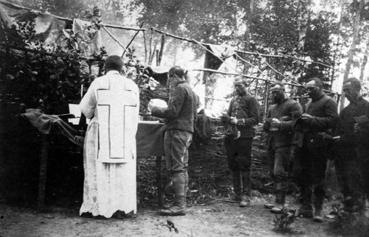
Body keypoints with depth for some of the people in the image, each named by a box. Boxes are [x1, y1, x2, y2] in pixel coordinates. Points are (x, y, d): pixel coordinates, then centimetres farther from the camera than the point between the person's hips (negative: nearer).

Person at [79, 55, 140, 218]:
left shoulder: (98, 83, -4)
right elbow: (134, 116, 7)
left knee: (98, 170, 6)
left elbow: (85, 107, 4)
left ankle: (95, 207, 9)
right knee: (123, 172, 8)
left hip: (101, 134, -2)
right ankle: (120, 208, 8)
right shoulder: (132, 86, 4)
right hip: (125, 136, 2)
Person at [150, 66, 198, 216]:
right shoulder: (191, 91, 21)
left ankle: (179, 205, -11)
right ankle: (181, 202, 15)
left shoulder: (179, 89, -9)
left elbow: (172, 112, -17)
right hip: (187, 132, 10)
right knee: (183, 168, 11)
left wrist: (154, 110, -3)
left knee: (176, 168, -10)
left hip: (177, 131, -10)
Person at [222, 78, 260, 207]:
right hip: (231, 137, 6)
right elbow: (227, 117, 22)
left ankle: (246, 195, -6)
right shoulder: (233, 101, 21)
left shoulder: (251, 100, 3)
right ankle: (237, 194, 17)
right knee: (233, 166, 8)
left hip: (244, 136, -6)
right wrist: (229, 119, -2)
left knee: (244, 166, -9)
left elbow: (255, 119, -6)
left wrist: (239, 122, -16)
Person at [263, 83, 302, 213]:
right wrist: (270, 122, -2)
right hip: (272, 144, 7)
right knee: (275, 173, 9)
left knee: (280, 173, -11)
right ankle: (277, 200, 17)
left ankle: (280, 202, -8)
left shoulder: (293, 105, -2)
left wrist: (280, 124, -20)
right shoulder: (272, 108, 22)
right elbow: (265, 126, 20)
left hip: (284, 144, -7)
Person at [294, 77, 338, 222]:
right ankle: (306, 207, 17)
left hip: (319, 144, -7)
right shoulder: (309, 104, 22)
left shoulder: (328, 102, -1)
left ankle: (318, 210, 2)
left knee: (318, 177, -4)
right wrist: (301, 122, 5)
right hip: (306, 143, 8)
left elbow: (333, 120, -14)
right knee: (305, 176, 8)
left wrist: (312, 119, -17)